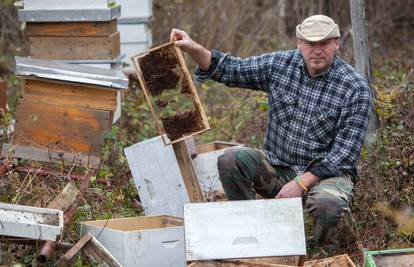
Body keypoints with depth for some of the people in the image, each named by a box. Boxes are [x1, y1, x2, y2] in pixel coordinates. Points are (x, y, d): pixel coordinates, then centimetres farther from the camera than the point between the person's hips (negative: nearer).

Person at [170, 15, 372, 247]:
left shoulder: (355, 87, -14)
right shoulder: (280, 64, 0)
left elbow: (345, 152, -17)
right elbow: (231, 70, 7)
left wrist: (302, 183, -23)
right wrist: (194, 49, -10)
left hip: (326, 172, -4)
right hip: (277, 165, 4)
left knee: (328, 204, -37)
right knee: (230, 161, -20)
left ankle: (320, 246, -1)